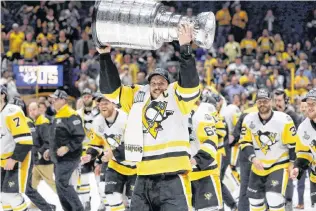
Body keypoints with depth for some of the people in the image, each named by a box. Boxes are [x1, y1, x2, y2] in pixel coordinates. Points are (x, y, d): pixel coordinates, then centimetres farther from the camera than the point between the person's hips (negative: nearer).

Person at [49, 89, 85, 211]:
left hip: (68, 158, -10)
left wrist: (67, 148, -24)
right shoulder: (57, 117, 16)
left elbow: (80, 136, -20)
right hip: (58, 158, 10)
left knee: (63, 184, -16)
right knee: (61, 186, 10)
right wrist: (50, 150, 21)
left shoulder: (71, 116, -15)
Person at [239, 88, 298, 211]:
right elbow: (245, 143, -3)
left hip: (279, 165, -5)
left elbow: (293, 143, -9)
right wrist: (253, 158, -17)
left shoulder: (284, 120, -17)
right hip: (258, 166, 5)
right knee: (255, 199, 15)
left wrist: (293, 163, -9)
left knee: (274, 199, -19)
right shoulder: (249, 120, -8)